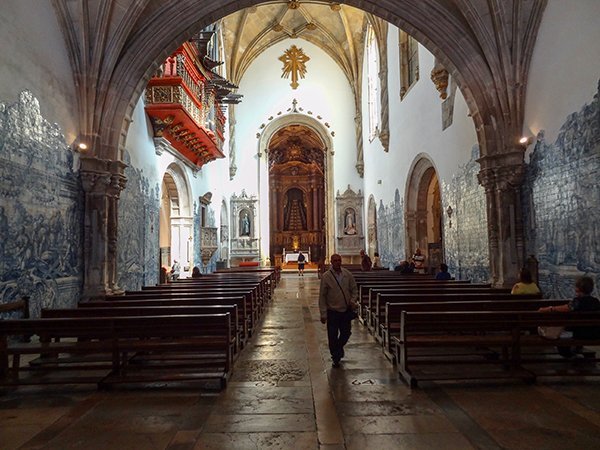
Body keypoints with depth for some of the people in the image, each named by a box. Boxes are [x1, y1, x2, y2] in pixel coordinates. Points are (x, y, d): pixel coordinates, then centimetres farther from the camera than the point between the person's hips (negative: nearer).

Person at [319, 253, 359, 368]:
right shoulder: (326, 276, -10)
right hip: (332, 311, -3)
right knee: (333, 337, 5)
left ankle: (339, 347, 45)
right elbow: (322, 296, -7)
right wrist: (323, 314, -8)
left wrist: (353, 300, -8)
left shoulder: (347, 274, -1)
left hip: (346, 310, 3)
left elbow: (354, 289, 11)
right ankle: (335, 358, 25)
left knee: (346, 333, 14)